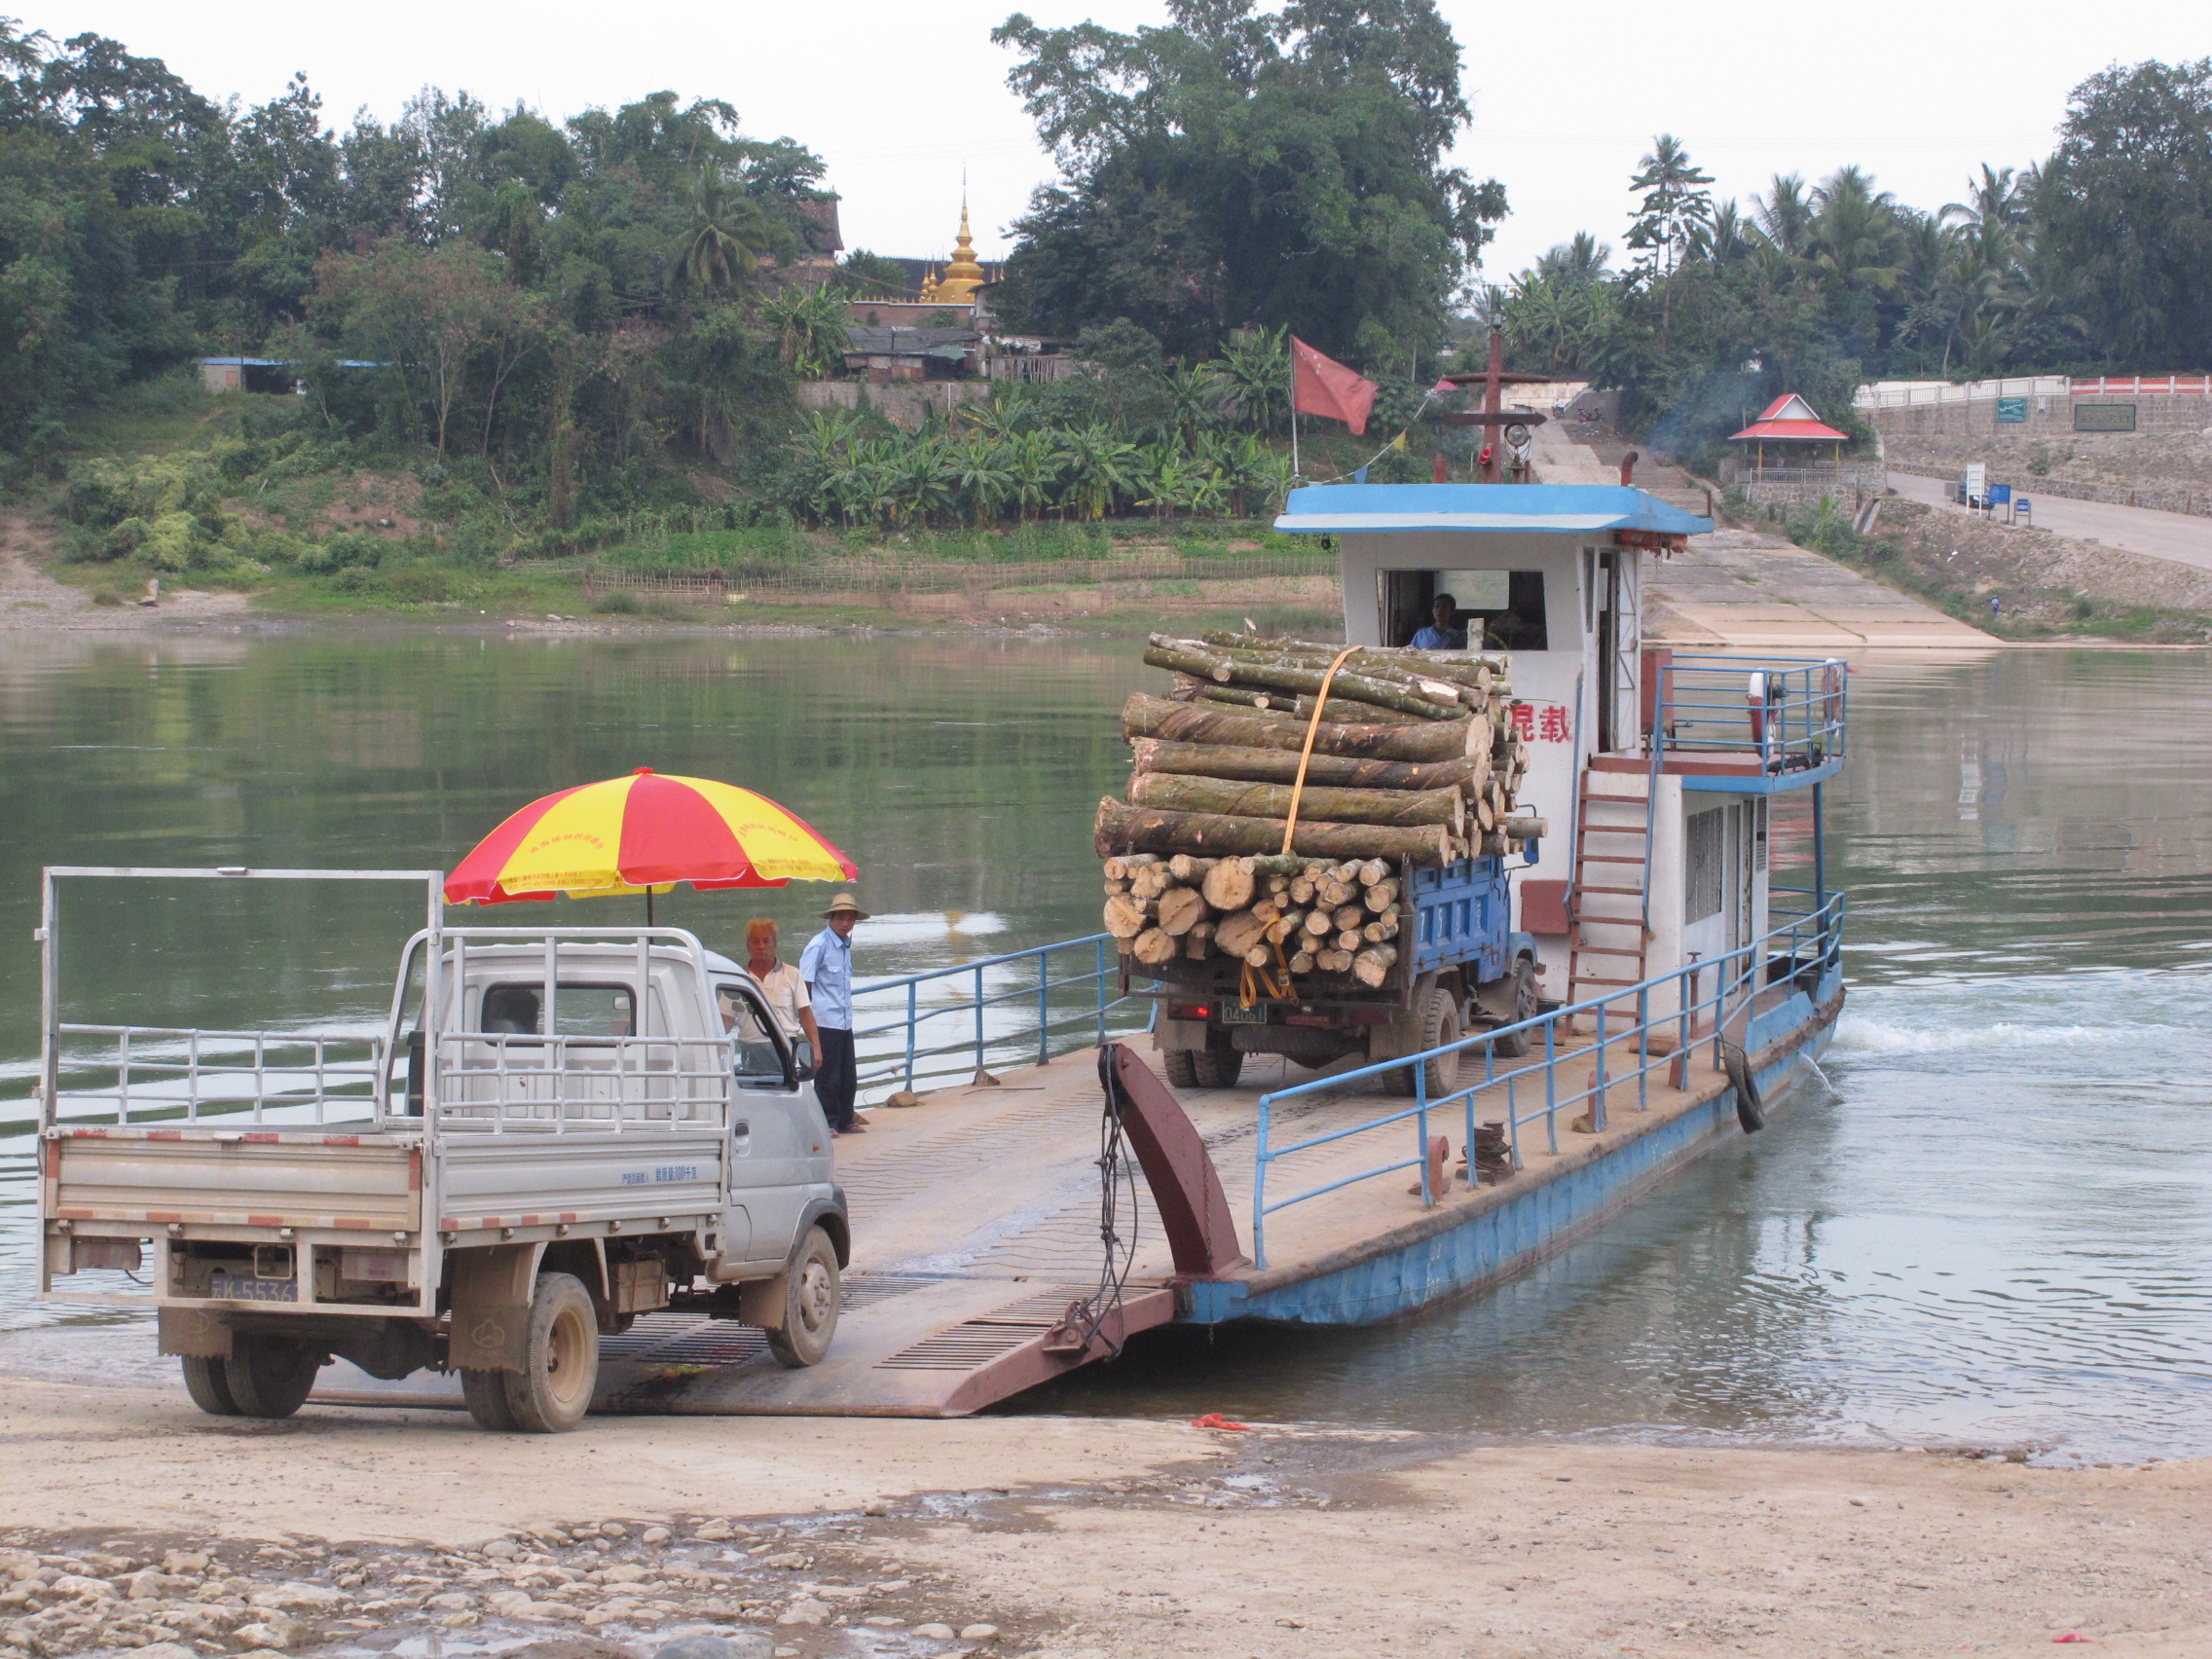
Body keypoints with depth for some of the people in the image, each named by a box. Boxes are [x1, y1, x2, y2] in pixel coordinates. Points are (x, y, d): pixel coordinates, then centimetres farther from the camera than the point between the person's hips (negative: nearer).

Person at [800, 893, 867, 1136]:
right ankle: (826, 1123, 6)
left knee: (849, 1076, 10)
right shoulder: (819, 945, -10)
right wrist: (809, 1022, -16)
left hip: (844, 1022, 8)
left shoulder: (846, 945, 14)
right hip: (824, 1022, -8)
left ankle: (845, 1122, 20)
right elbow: (804, 984, -12)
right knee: (827, 1076, -2)